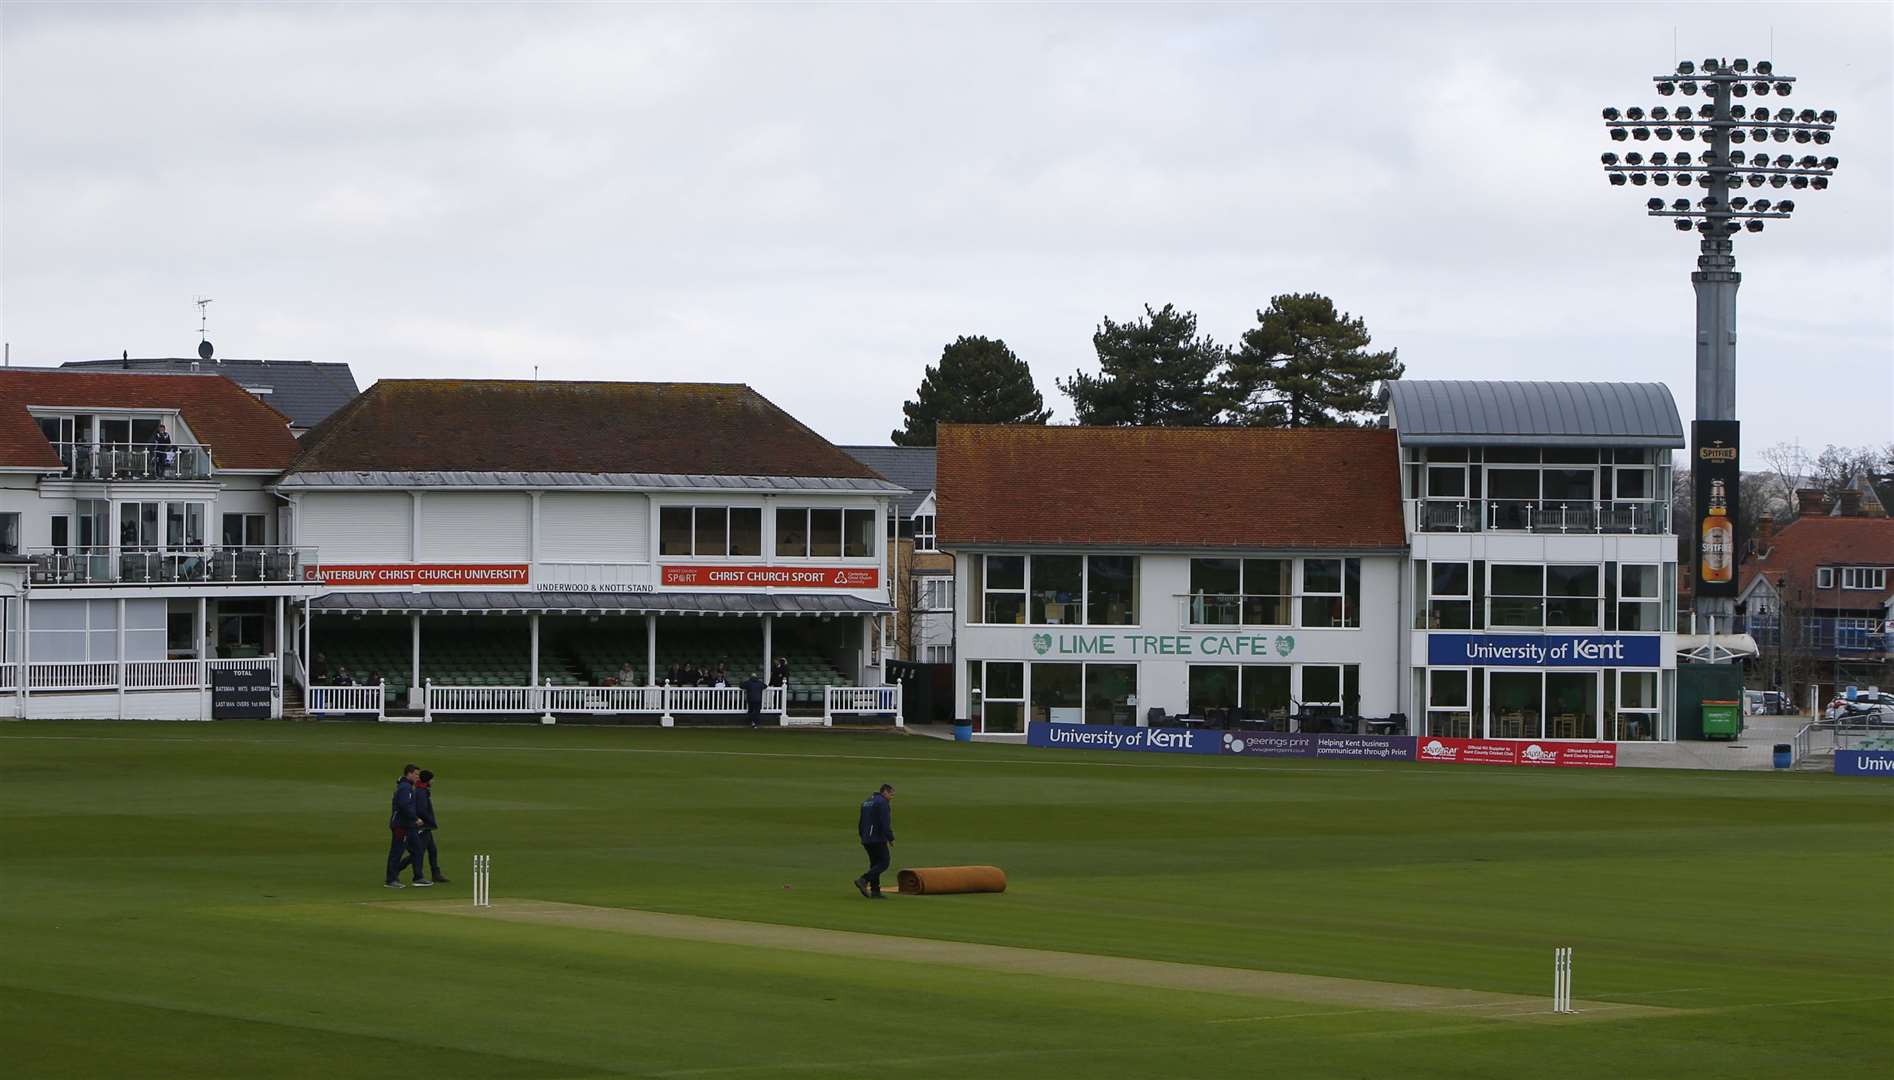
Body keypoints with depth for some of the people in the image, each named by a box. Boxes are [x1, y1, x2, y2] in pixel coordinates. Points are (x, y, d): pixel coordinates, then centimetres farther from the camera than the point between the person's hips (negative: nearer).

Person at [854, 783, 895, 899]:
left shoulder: (866, 802, 17)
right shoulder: (882, 803, -10)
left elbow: (860, 823, 21)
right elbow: (885, 823, -18)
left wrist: (863, 836, 24)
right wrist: (891, 838, -12)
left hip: (866, 839, 9)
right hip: (878, 839, -9)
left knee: (875, 864, 12)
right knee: (883, 863, -6)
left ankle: (875, 892, 6)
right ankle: (863, 880, -21)